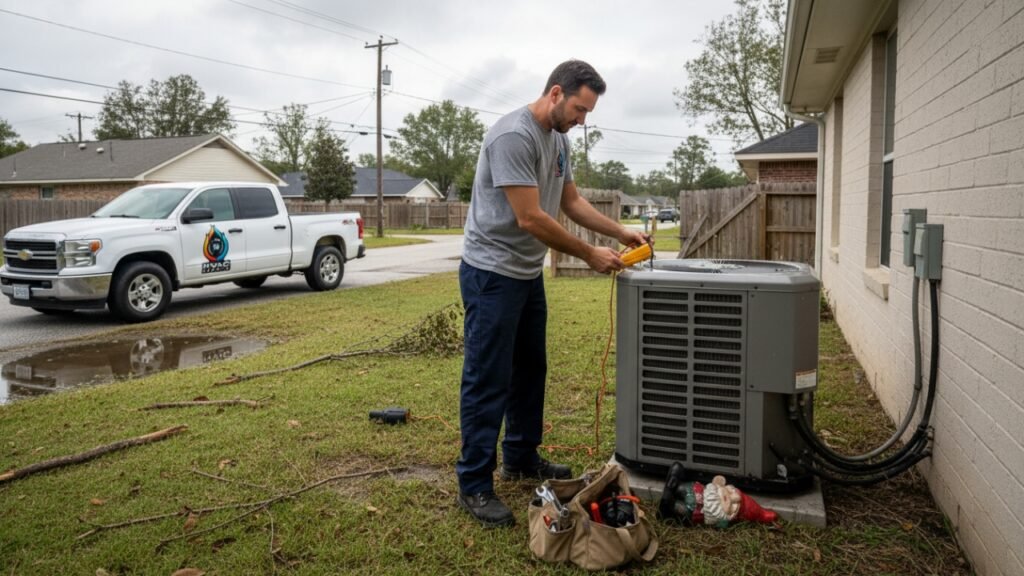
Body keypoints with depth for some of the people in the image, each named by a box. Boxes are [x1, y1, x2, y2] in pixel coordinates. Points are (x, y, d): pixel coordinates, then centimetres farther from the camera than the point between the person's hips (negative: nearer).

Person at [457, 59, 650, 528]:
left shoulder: (558, 139, 10)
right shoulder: (514, 135, -23)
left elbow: (572, 202, 18)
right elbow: (530, 219, -26)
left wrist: (621, 232, 8)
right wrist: (590, 256, -17)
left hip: (528, 273, 10)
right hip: (492, 273, -10)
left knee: (529, 370, 19)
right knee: (488, 380, -5)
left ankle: (521, 458, 34)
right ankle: (474, 485, 7)